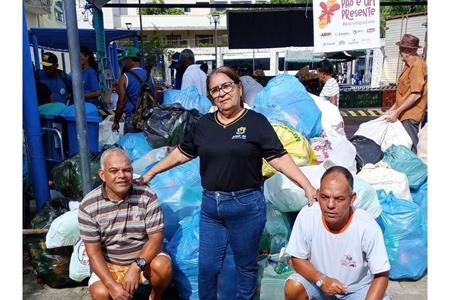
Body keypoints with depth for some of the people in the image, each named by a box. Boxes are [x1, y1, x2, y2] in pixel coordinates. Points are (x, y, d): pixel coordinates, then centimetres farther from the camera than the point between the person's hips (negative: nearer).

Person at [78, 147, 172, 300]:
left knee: (163, 266, -29)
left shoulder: (147, 197, -15)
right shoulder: (88, 206, -15)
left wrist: (136, 267, -28)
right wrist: (112, 285, -25)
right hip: (109, 265, 0)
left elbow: (156, 238, -13)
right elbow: (93, 252, -13)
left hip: (144, 258, 0)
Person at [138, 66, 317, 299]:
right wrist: (151, 172, 18)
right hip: (210, 204, 4)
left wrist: (307, 186, -21)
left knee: (246, 266, 13)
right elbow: (182, 153, 15)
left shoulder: (256, 122, -7)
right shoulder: (204, 124, 6)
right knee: (207, 266, 13)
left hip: (246, 205, -3)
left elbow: (279, 158, -11)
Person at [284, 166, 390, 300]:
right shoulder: (307, 216, -25)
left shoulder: (368, 227, -28)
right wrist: (321, 280, -28)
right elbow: (297, 259, -11)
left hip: (357, 289, 0)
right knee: (293, 287, -26)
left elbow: (381, 275, -16)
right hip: (320, 281, 1)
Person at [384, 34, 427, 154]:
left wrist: (397, 112, -20)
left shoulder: (417, 65, -17)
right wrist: (393, 109, 17)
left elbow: (416, 94, -22)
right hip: (405, 113, 10)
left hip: (410, 114, -10)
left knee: (410, 147, -4)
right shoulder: (409, 64, 13)